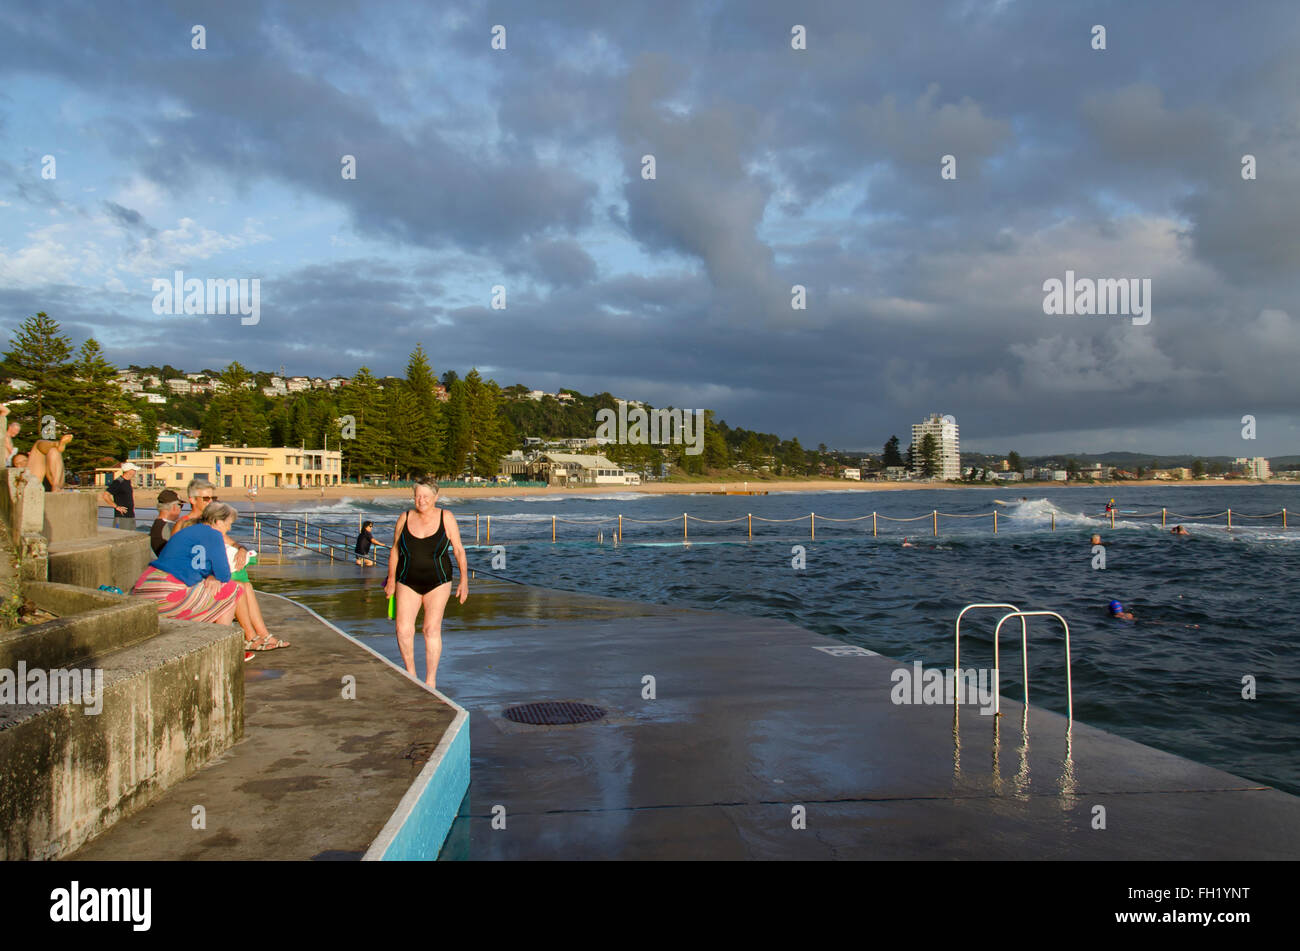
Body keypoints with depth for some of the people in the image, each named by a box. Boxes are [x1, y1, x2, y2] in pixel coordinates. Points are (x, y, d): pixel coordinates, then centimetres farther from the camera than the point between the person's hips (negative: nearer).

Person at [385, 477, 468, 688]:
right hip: (408, 583, 2)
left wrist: (464, 579, -5)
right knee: (403, 629, -9)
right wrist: (391, 580, 8)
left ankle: (431, 680, 4)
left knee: (432, 628, -6)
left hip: (437, 583, -1)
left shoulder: (446, 518, -5)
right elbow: (395, 550, 8)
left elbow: (458, 549, -1)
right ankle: (410, 672, 13)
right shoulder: (405, 518, -1)